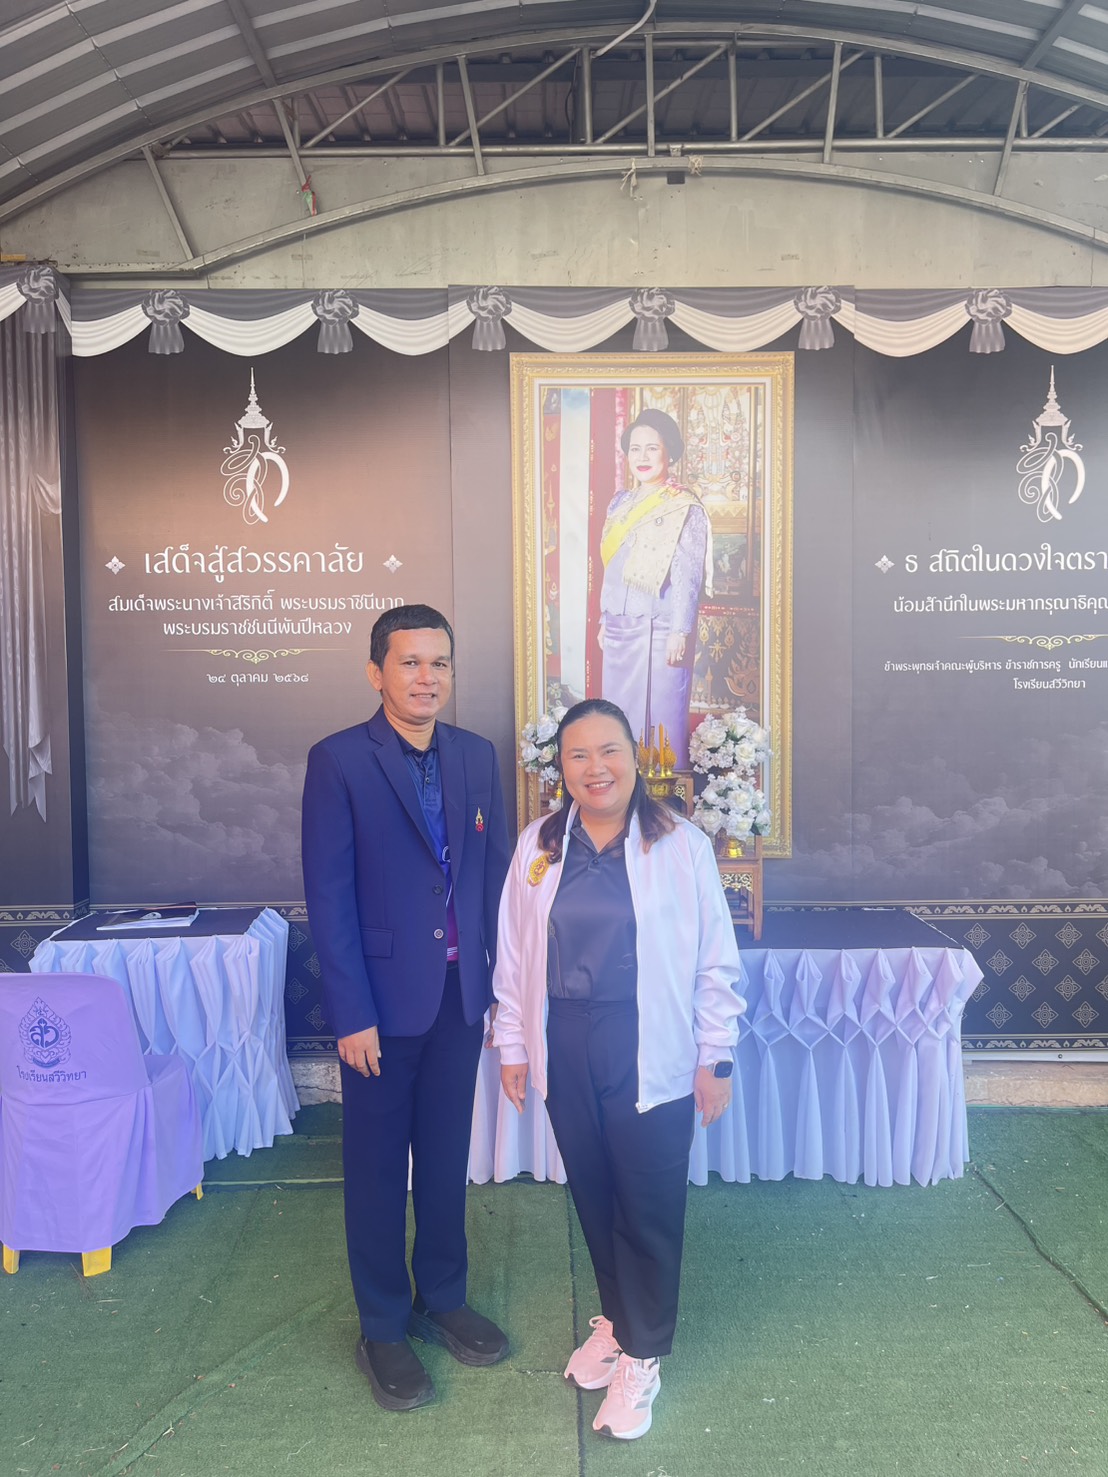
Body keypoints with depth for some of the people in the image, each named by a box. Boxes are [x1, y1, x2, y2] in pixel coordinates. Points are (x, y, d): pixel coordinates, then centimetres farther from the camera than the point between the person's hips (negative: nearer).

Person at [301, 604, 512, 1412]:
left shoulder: (477, 756, 3)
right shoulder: (339, 760, -11)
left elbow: (495, 875, 6)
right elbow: (329, 895, -12)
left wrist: (503, 983, 4)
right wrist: (352, 1014, -13)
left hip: (461, 992, 4)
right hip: (384, 997, -4)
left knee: (447, 1155, 18)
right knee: (378, 1165, 12)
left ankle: (442, 1299, 39)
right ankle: (383, 1329, 31)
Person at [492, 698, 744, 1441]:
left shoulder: (681, 844, -9)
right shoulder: (538, 844, 0)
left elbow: (715, 962, -5)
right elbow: (514, 954, 6)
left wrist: (716, 1059, -3)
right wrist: (513, 1045, 7)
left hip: (650, 1055, -3)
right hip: (566, 1048, 3)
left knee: (650, 1205, 7)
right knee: (592, 1195, 17)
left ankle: (642, 1356, 29)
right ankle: (616, 1318, 42)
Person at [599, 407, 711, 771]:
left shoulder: (684, 508, -6)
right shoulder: (621, 503, 13)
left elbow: (688, 577, -12)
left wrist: (679, 632, -17)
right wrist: (604, 620, 17)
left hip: (659, 630, -6)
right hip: (619, 629, 7)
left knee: (662, 718, -2)